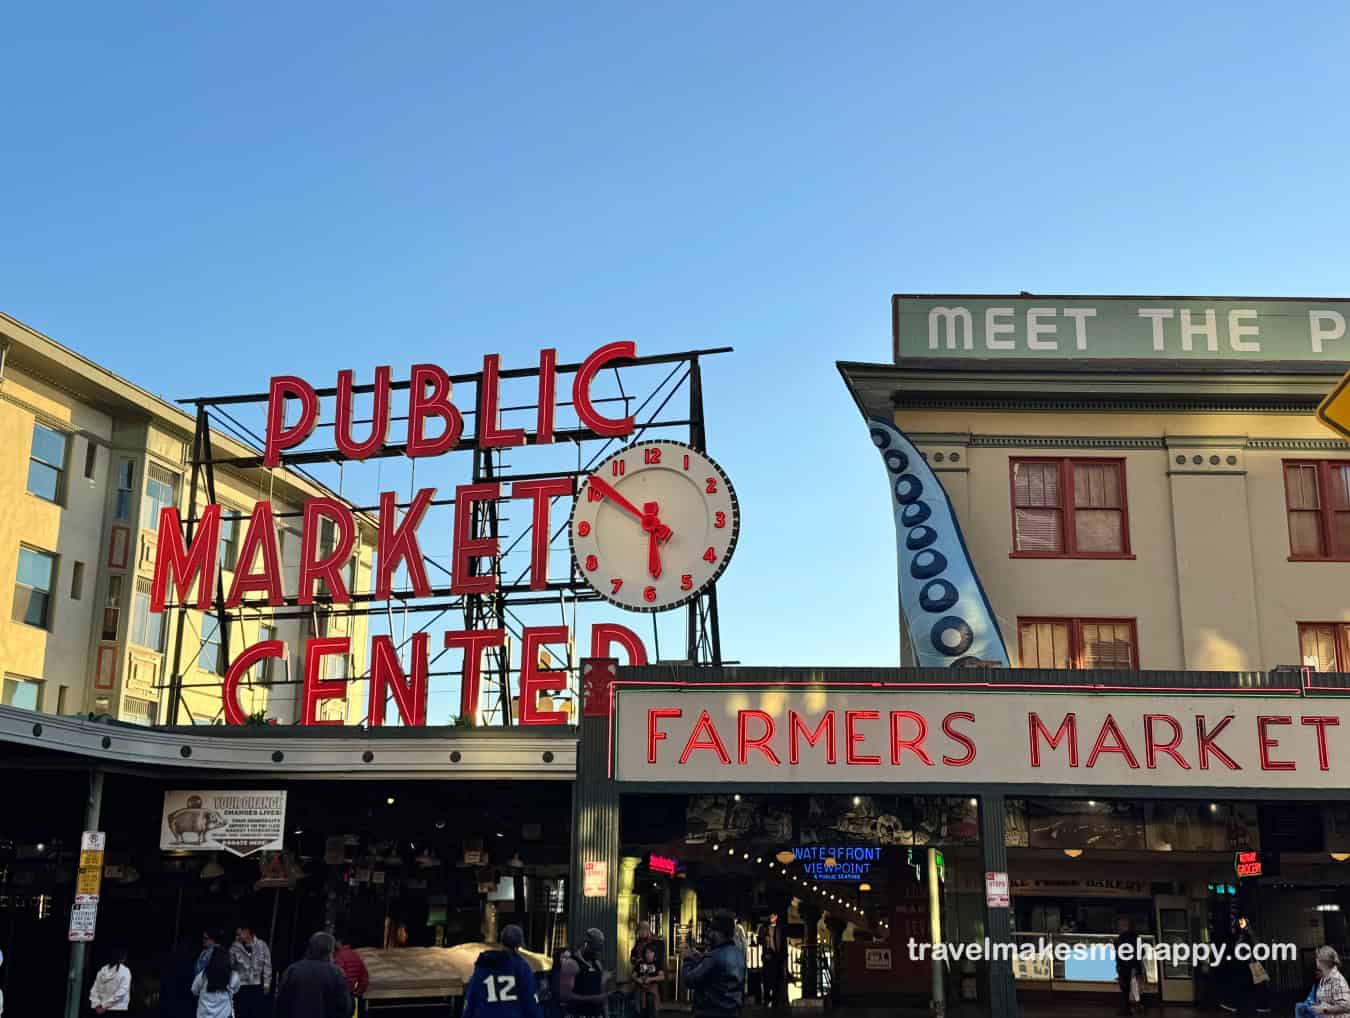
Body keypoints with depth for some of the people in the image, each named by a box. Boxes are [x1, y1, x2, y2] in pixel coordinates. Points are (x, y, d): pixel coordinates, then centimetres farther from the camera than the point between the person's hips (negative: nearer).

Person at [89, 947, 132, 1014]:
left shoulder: (103, 970, 9)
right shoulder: (125, 971, -6)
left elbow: (94, 990, 6)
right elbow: (121, 992, -14)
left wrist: (97, 1005, -2)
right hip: (118, 1011, -5)